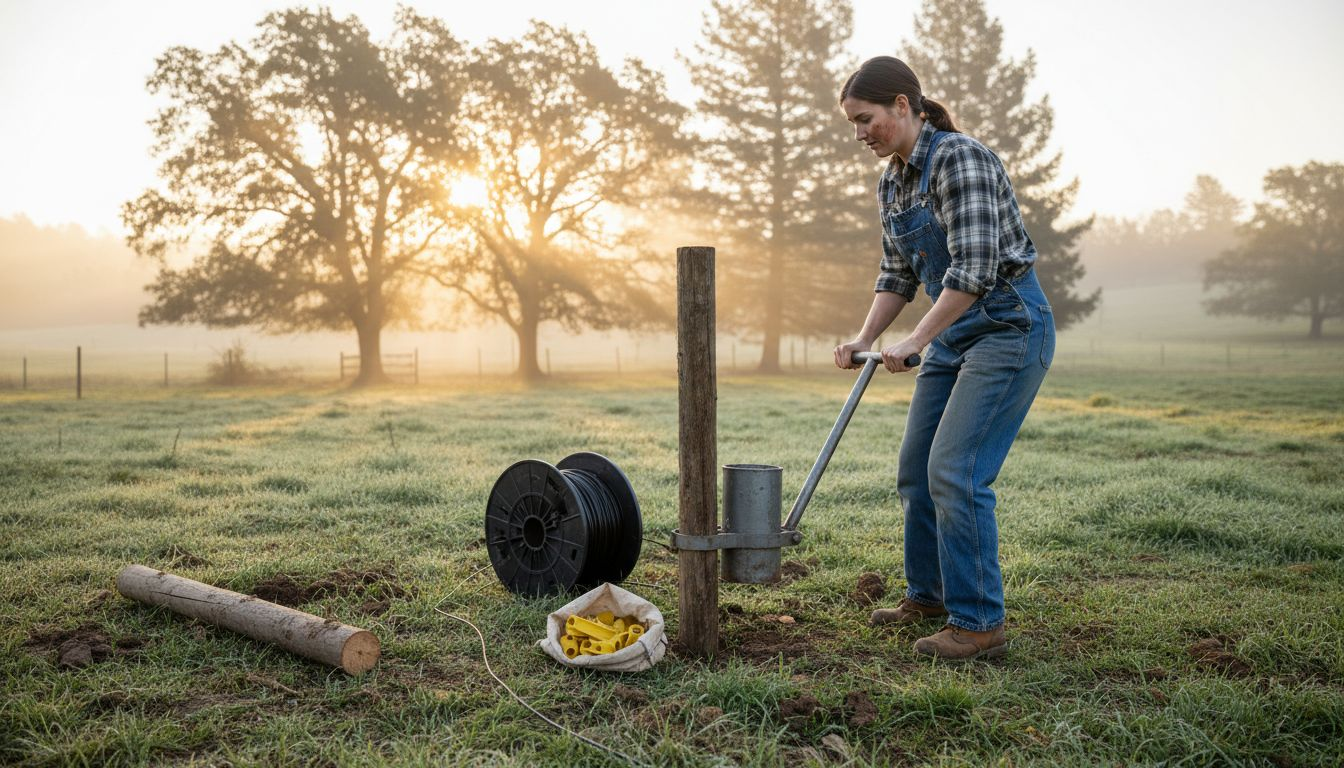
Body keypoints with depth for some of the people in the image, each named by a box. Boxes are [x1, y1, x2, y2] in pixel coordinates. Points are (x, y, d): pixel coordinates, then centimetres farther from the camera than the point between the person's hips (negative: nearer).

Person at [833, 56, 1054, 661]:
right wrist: (864, 339, 2)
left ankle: (979, 622, -1)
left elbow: (974, 266, -25)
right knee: (915, 469, 11)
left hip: (1010, 327, -9)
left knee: (955, 471, -13)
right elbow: (898, 273, 14)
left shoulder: (959, 158, -18)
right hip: (955, 335, 9)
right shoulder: (891, 182, 9)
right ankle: (929, 593, 28)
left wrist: (915, 341, -23)